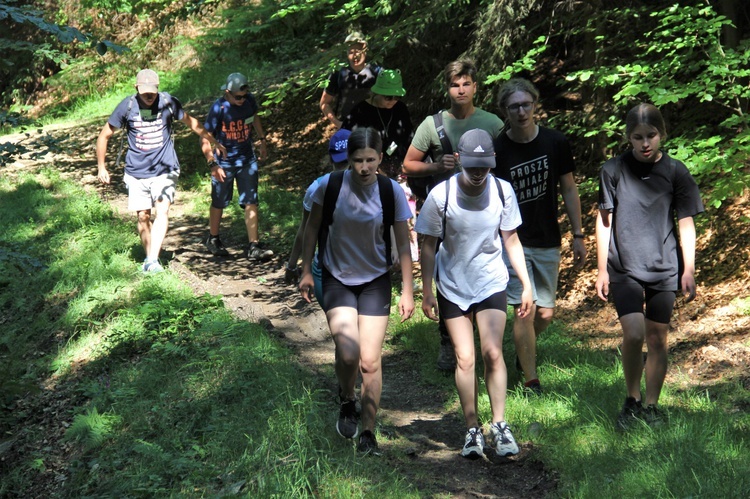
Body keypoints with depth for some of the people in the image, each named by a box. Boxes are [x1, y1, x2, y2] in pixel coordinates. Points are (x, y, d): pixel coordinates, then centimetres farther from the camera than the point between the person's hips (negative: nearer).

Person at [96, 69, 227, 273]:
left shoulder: (168, 102, -5)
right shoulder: (127, 106, -7)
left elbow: (191, 122, 13)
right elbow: (104, 136, 5)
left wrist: (214, 142, 19)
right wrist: (101, 167, 6)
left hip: (164, 169, -1)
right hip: (136, 172, 1)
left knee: (162, 211, -17)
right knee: (143, 216, 2)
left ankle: (153, 260, -23)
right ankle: (148, 257, 17)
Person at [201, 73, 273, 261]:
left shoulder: (249, 100, -8)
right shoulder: (218, 108, -21)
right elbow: (205, 140, -16)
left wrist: (262, 142, 16)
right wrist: (213, 165, -21)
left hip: (247, 160, 4)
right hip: (224, 162, -4)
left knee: (251, 202, 0)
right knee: (219, 203, 12)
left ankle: (253, 246, 3)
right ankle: (213, 239, 33)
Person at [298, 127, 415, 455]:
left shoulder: (392, 192, -11)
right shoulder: (330, 185, -13)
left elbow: (403, 244, -4)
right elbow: (312, 227, 3)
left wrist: (407, 291, -5)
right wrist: (306, 271, 3)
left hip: (375, 282, 1)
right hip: (336, 279, 0)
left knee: (371, 360, -1)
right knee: (348, 351, -19)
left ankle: (369, 433, 17)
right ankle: (347, 402, 13)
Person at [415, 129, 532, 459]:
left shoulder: (502, 191, -9)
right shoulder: (441, 196, -15)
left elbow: (511, 240, 2)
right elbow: (428, 245, -5)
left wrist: (526, 285, 2)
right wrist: (426, 292, -4)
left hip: (491, 283, 1)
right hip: (452, 286, -1)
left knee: (492, 352, -11)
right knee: (465, 358, 0)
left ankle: (499, 425, 1)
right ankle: (472, 429, 12)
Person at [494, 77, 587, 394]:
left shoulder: (555, 143, -2)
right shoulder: (496, 150, -9)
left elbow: (569, 190, 7)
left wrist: (578, 236, 6)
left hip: (548, 242, 3)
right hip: (513, 241, -3)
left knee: (545, 314, 9)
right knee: (526, 311, -12)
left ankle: (523, 354, 40)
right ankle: (531, 382, 1)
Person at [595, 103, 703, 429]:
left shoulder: (675, 172, 0)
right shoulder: (613, 170, -1)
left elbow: (686, 223, 4)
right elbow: (604, 221, 5)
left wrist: (689, 271, 1)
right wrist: (602, 270, 4)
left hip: (664, 269, 1)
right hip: (624, 268, -1)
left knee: (657, 339, 6)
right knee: (633, 335, -13)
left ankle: (651, 405, 22)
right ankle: (632, 400, 9)